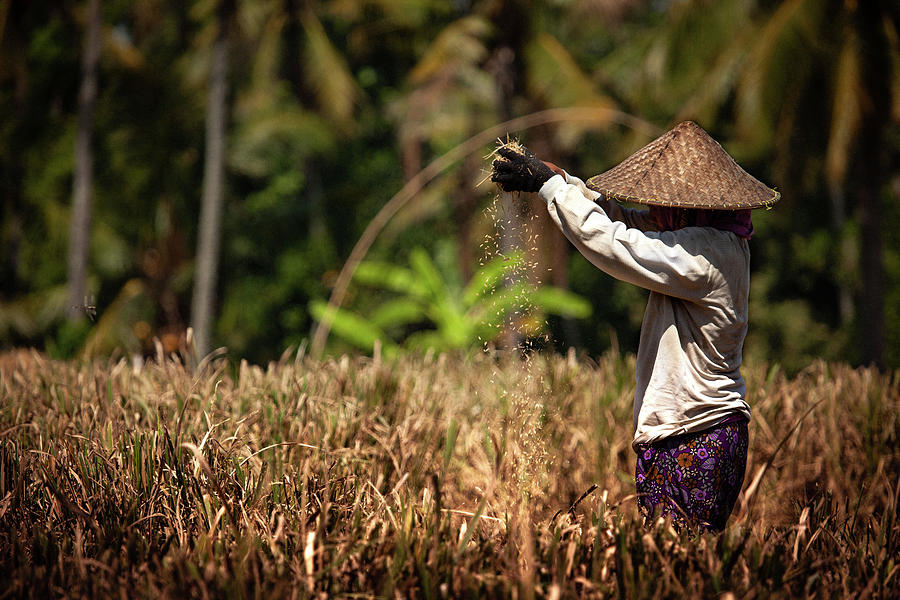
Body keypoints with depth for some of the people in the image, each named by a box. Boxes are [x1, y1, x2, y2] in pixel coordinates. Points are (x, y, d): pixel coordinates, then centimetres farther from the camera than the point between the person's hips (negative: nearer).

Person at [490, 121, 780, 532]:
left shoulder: (700, 255, -17)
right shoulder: (720, 242, 12)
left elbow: (607, 240, -18)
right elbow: (624, 221, 20)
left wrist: (548, 184, -8)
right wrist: (554, 178, 13)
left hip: (690, 446, -10)